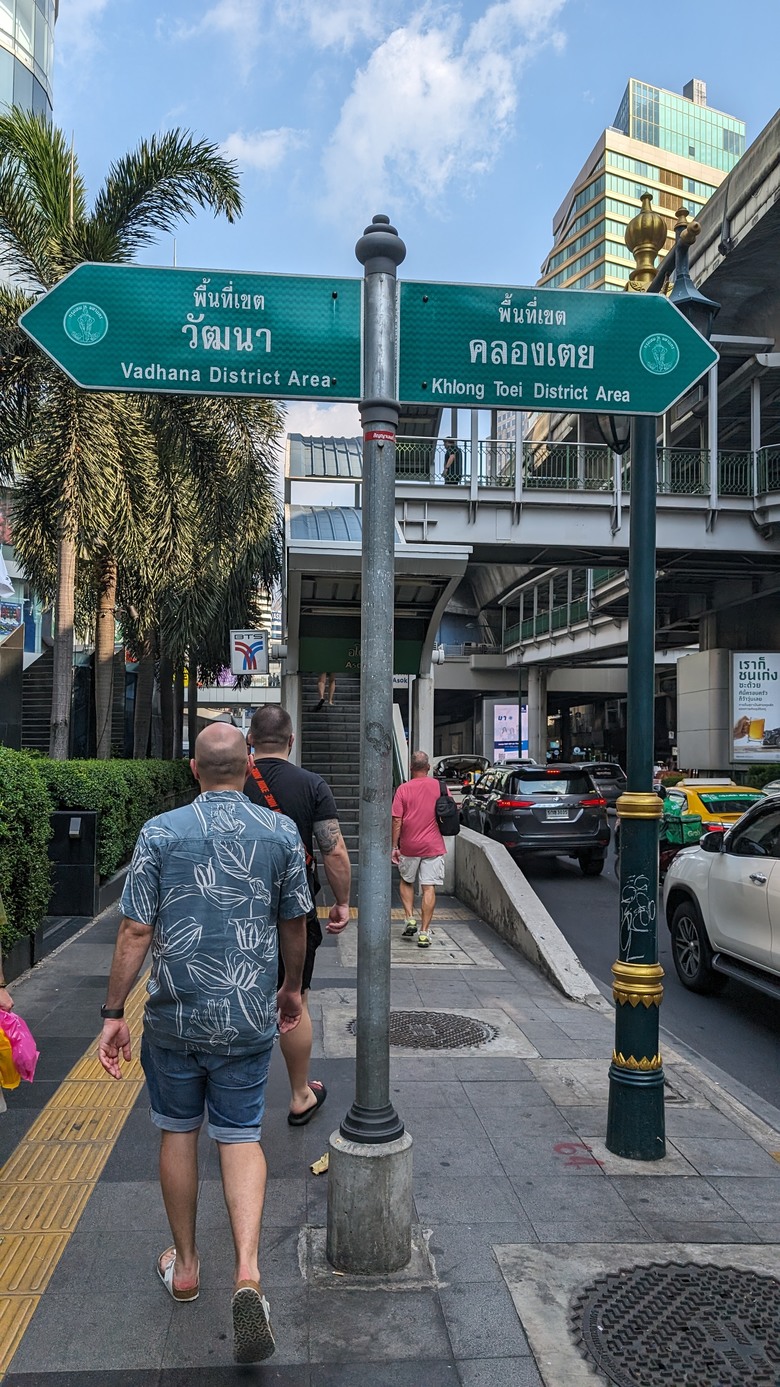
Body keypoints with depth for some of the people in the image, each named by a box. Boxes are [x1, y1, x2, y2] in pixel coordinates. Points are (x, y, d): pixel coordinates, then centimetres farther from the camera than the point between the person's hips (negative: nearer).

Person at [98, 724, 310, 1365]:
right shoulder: (281, 833, -5)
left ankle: (185, 1263, 33)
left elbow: (136, 932, -8)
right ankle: (248, 1271, -3)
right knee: (241, 1136, 12)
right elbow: (294, 926, 4)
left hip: (174, 1014, 0)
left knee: (178, 1130, 18)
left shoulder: (160, 832, -8)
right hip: (249, 1016, 0)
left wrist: (113, 1013, 0)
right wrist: (292, 988, 20)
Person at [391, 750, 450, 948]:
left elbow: (397, 821, -8)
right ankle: (424, 932, 1)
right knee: (428, 888, 2)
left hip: (409, 846, 0)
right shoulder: (440, 787, -1)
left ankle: (410, 919, 11)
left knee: (406, 882, 21)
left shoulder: (403, 789, -6)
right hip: (433, 846, 0)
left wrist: (394, 846, -2)